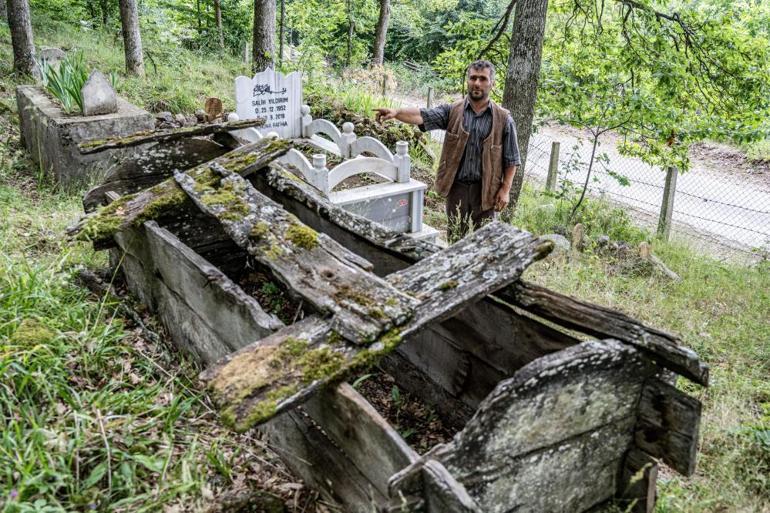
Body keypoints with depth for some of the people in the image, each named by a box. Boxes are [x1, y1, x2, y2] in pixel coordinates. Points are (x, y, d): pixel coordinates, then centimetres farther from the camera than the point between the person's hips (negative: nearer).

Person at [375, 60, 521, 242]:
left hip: (486, 191, -1)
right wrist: (396, 112, -33)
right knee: (455, 240, 13)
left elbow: (511, 160, 1)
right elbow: (422, 116, -16)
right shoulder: (452, 111, 0)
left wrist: (505, 189, -6)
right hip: (457, 187, 1)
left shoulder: (503, 119, -2)